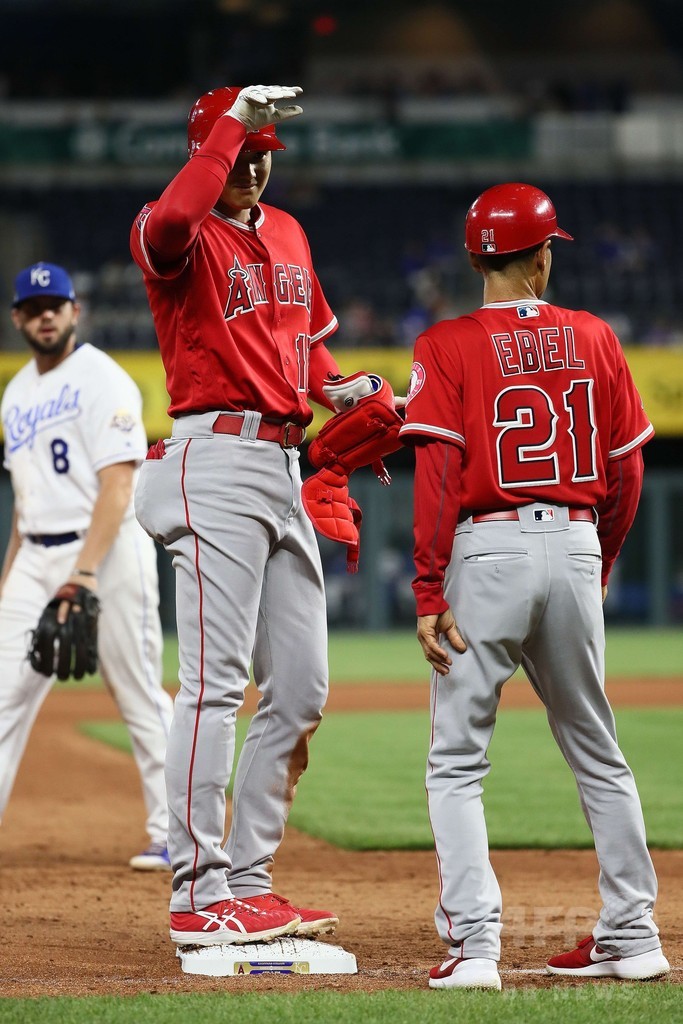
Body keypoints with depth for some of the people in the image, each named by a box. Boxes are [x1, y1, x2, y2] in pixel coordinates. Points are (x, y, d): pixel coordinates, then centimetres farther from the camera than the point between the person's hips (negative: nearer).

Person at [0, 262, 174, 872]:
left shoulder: (102, 380, -8)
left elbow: (118, 483, -17)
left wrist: (85, 570, -26)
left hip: (108, 550, -7)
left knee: (141, 697, -3)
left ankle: (175, 837, 3)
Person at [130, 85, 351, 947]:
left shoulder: (287, 233, 19)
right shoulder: (180, 236, -6)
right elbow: (171, 222, -32)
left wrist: (333, 386, 9)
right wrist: (234, 118, -28)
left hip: (284, 463, 9)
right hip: (214, 460, -8)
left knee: (301, 690, 8)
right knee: (214, 682, -12)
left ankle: (249, 879, 15)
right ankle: (199, 895, -11)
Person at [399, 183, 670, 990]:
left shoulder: (448, 346, -4)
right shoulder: (592, 339, 6)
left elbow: (437, 476, -12)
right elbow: (626, 470, 9)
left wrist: (429, 594, -11)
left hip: (489, 550, -4)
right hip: (576, 545, 4)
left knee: (457, 760, 1)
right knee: (596, 751, 15)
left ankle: (473, 943, -10)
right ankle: (631, 937, 17)